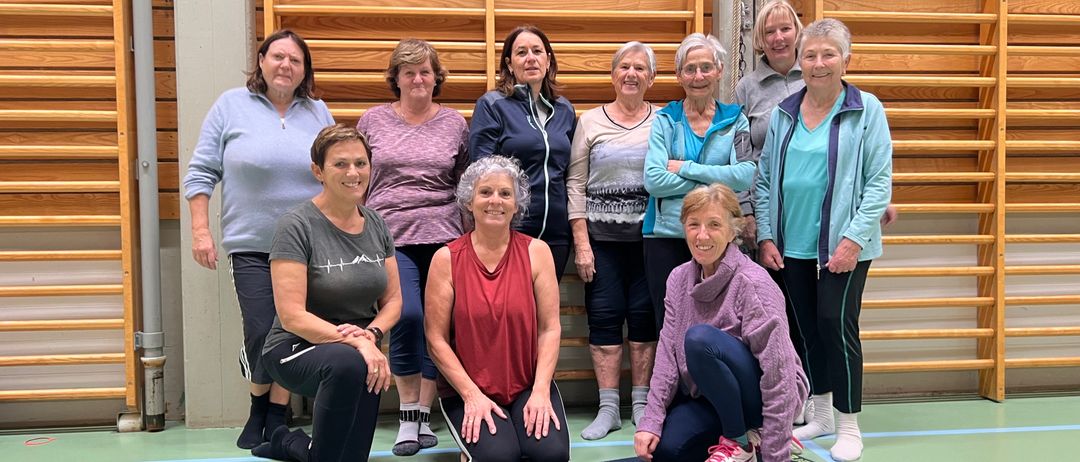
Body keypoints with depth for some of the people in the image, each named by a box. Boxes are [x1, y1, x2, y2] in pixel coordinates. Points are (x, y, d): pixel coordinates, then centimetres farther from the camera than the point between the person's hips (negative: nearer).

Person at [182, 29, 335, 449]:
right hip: (252, 247, -2)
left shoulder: (319, 112, 10)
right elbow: (201, 173, 2)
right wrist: (200, 231, -5)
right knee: (260, 336, -5)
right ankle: (257, 409, 23)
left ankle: (277, 418, 21)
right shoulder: (231, 106, 3)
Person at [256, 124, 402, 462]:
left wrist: (372, 334, -13)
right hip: (298, 349, -6)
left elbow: (393, 299, 7)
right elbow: (292, 316, -18)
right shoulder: (297, 226, -12)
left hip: (361, 351, 6)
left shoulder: (377, 225, 5)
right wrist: (353, 341, -27)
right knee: (348, 362, -36)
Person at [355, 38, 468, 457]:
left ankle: (424, 417, 16)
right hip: (391, 236, -1)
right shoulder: (373, 121, 10)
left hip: (443, 235, 1)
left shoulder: (455, 123, 11)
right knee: (407, 316, -18)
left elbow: (465, 185, 15)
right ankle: (407, 415, 1)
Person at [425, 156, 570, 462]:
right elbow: (436, 340, -5)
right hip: (466, 389, -1)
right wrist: (472, 395, -13)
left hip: (528, 384, 1)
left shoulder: (536, 252, 0)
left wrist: (540, 391, -13)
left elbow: (550, 328, -2)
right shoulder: (447, 259, -3)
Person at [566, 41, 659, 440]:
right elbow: (575, 183, 3)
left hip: (648, 237, 0)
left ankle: (641, 403, 19)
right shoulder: (590, 121, 5)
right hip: (601, 237, 0)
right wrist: (581, 242, -3)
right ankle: (608, 409, 12)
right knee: (604, 317, 2)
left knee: (644, 317, 5)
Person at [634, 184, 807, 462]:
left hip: (762, 395, -6)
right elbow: (668, 354, -4)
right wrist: (651, 421, -13)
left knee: (700, 338, -30)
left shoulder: (753, 284, -21)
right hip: (708, 395, 6)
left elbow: (779, 377, -23)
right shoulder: (679, 279, -2)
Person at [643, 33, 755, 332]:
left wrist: (685, 168, -11)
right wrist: (714, 183, -10)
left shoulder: (735, 120, 7)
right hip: (666, 236, 0)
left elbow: (745, 175, -10)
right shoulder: (665, 120, 5)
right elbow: (653, 180, -9)